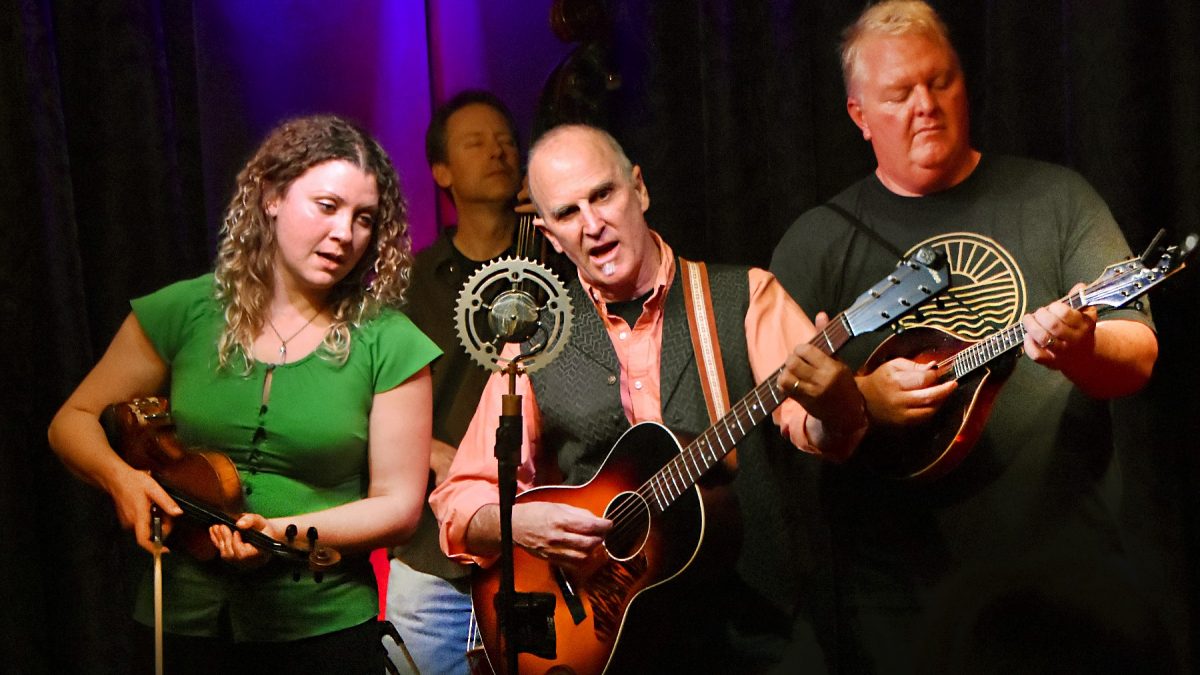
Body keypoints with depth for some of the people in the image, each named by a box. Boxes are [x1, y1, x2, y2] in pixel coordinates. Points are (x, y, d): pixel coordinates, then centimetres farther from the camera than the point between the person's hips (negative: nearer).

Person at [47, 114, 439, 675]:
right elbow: (74, 421, 7)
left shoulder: (387, 344, -7)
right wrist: (120, 476, -13)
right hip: (182, 622, 2)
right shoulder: (185, 313, -2)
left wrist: (286, 533, -21)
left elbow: (398, 505, -7)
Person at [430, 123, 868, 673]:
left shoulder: (744, 298, 5)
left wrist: (833, 407, -29)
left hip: (752, 629, -1)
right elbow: (461, 497, 9)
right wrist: (517, 523, -11)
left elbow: (816, 428, -7)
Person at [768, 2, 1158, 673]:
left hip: (1067, 561, 1)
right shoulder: (817, 241, 4)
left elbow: (1138, 355, -2)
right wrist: (863, 397, -19)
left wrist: (1080, 348, -23)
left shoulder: (1056, 198, 5)